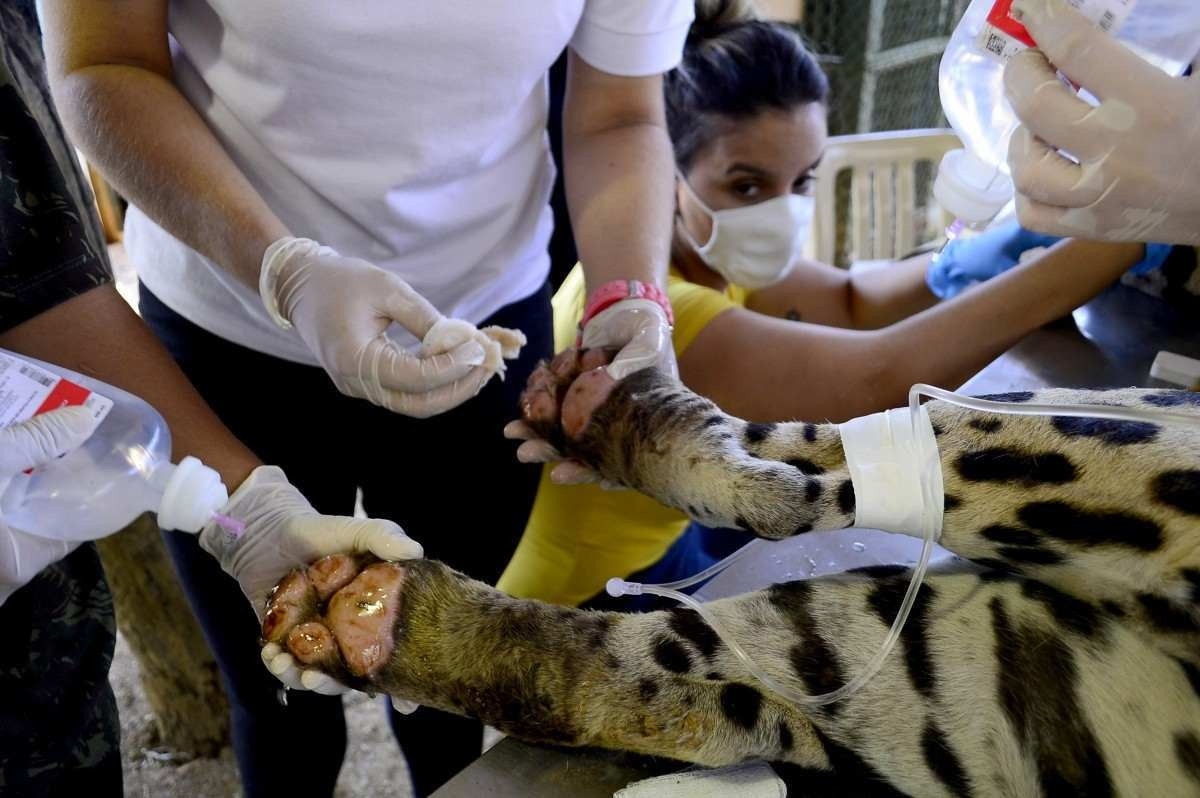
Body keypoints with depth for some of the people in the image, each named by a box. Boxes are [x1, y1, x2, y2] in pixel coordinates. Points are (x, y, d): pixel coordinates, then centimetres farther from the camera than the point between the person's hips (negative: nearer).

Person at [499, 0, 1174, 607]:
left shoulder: (702, 245, -8)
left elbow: (850, 303, 1)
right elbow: (880, 378, -43)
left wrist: (955, 267, -20)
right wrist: (1118, 237, -43)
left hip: (656, 537, 7)